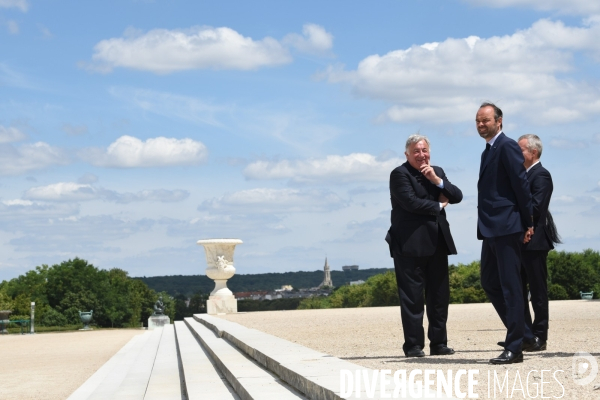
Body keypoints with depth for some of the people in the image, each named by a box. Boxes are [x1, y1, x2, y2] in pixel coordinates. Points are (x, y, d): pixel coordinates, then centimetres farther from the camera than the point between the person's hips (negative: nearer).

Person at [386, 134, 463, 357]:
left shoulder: (437, 172, 17)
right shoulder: (400, 174, -4)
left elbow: (457, 197, 7)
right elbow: (410, 202, -18)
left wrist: (437, 180, -8)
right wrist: (438, 206, -4)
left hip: (437, 243, 7)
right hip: (411, 244, -7)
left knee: (440, 295, 8)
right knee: (412, 297, -4)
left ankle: (438, 343, 15)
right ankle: (413, 345, 0)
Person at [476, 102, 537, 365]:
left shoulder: (507, 146, -10)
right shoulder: (489, 151, 19)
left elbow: (521, 184, -14)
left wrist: (527, 224, -14)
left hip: (507, 227, -10)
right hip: (490, 229, 10)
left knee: (510, 286, -5)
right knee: (489, 283, 12)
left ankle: (514, 347, 0)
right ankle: (524, 335, 20)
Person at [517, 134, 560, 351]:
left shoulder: (541, 175, -11)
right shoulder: (526, 175, 17)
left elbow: (536, 207, -20)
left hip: (534, 241, -9)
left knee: (538, 290, -3)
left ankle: (539, 338, 2)